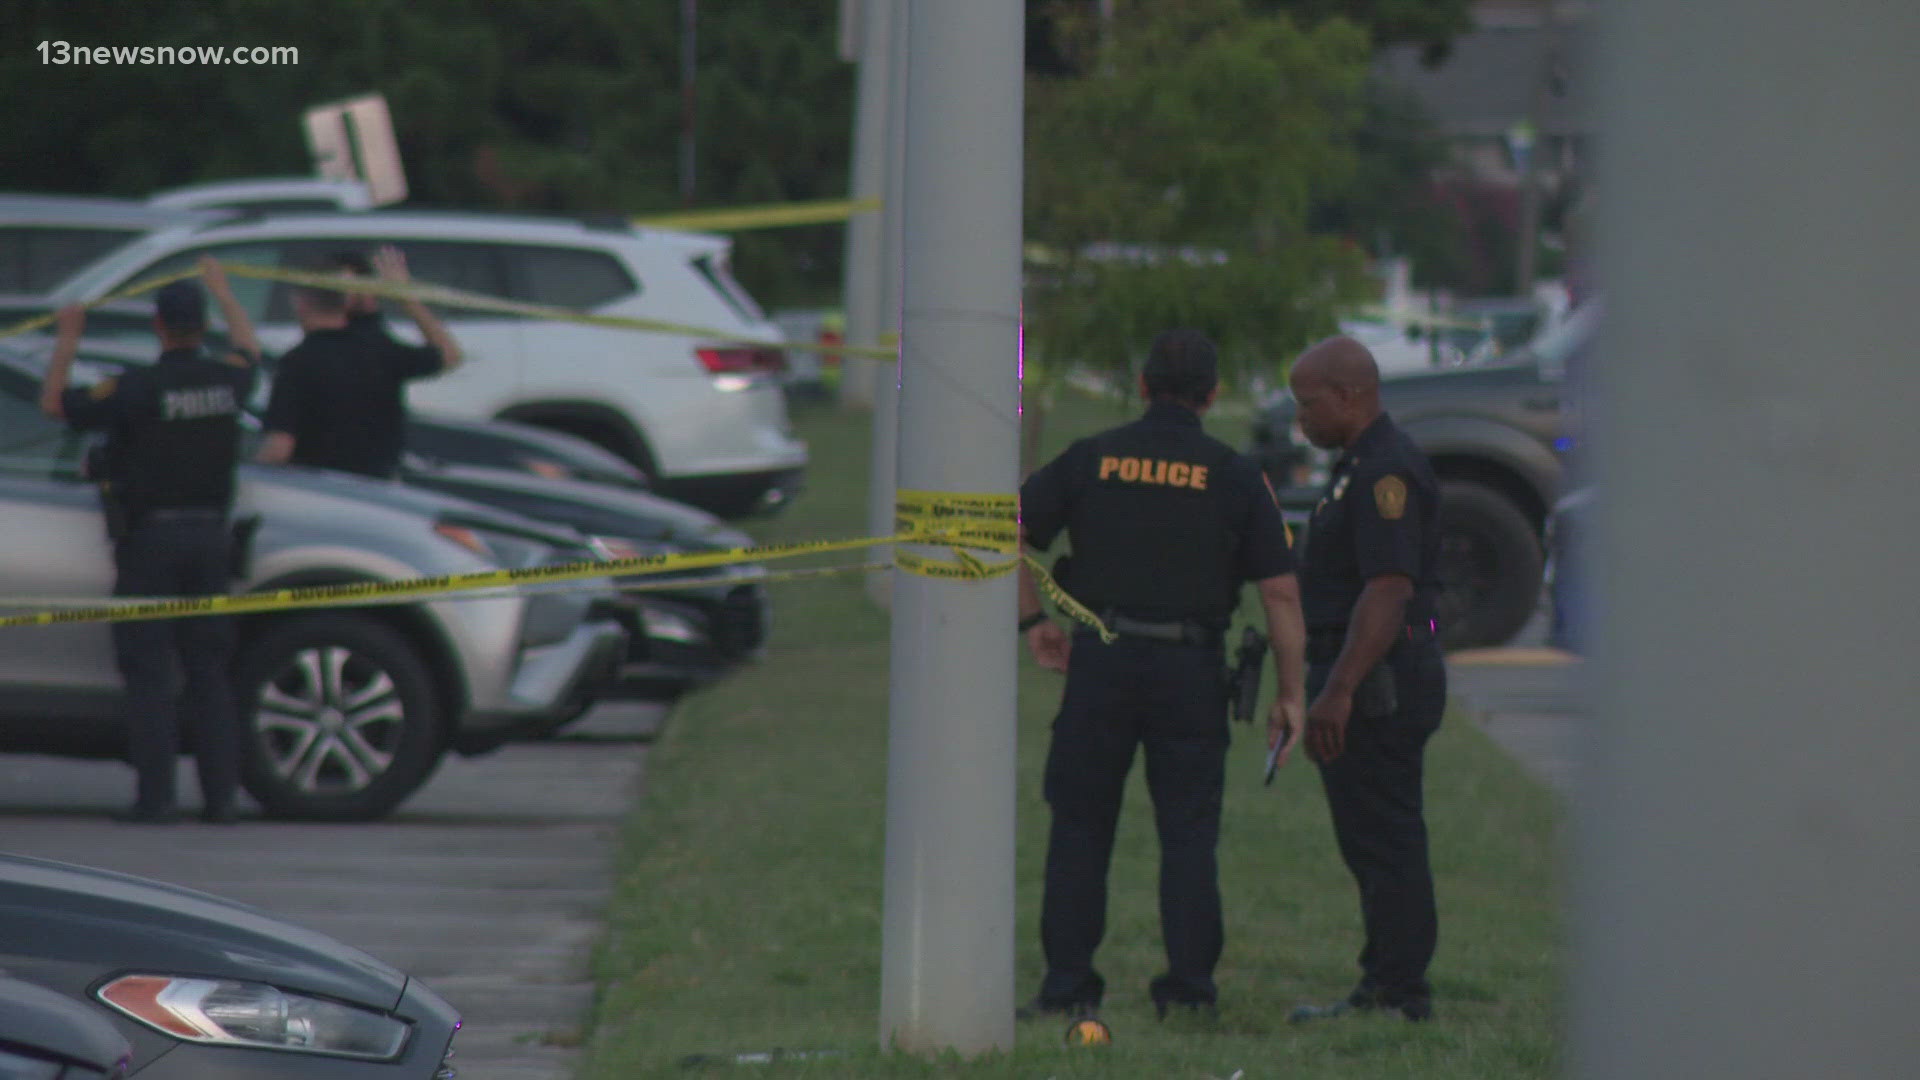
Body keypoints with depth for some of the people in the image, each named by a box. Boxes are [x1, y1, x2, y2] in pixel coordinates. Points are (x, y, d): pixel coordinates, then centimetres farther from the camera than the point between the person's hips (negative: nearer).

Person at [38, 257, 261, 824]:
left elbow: (54, 403, -5)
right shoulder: (226, 380, 0)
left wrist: (68, 336, 6)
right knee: (208, 670, 9)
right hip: (210, 533, 4)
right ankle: (220, 794, 5)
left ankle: (155, 795, -6)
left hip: (150, 537, -4)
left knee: (148, 671, -1)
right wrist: (221, 290, 40)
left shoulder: (137, 389, -14)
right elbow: (249, 349, 25)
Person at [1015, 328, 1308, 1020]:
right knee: (1188, 832, 6)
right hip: (1191, 670, -1)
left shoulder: (1091, 458, 4)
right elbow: (1281, 592, -2)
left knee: (1080, 826, 8)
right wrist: (1291, 693, 3)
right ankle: (1189, 986, 2)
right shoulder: (1235, 476, 1)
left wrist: (1032, 620, 10)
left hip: (1101, 659, 1)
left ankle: (1067, 983, 5)